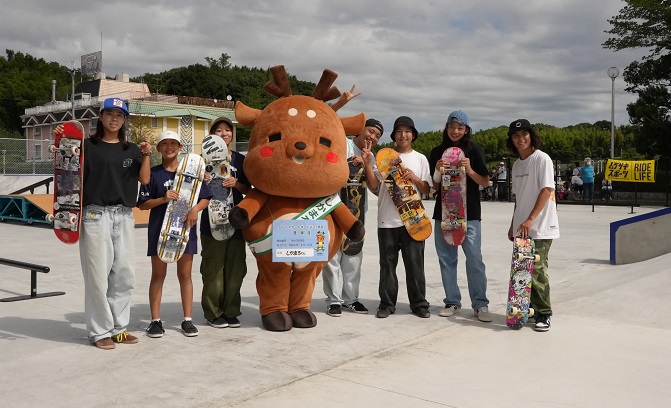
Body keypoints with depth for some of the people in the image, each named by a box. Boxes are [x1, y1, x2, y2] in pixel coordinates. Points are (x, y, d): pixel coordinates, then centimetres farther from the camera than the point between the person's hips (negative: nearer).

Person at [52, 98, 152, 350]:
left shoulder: (131, 150, 15)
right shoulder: (88, 146, 4)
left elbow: (144, 180, 7)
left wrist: (146, 155, -5)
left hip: (124, 216, 4)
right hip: (96, 215, -4)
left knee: (125, 274, 6)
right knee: (98, 275, -3)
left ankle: (119, 327, 18)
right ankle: (100, 331, 7)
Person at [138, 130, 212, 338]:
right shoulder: (153, 173, 3)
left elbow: (206, 198, 6)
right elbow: (142, 204, 1)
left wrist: (196, 209, -13)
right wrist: (163, 199, -15)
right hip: (159, 229, -1)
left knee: (185, 275, 6)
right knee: (158, 275, 4)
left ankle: (187, 320, 13)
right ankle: (155, 320, 11)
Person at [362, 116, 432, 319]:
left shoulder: (420, 158, 10)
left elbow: (427, 190, 8)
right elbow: (374, 186, 3)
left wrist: (414, 178, -9)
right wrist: (368, 164, -8)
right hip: (387, 220, 0)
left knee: (415, 264, 2)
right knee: (387, 263, 5)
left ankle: (419, 304, 12)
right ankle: (387, 304, 13)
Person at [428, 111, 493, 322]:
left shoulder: (474, 150, 1)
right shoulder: (437, 152, 8)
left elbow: (486, 182, 1)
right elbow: (434, 186, 9)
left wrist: (469, 170, -16)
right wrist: (438, 171, -11)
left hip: (469, 213, -3)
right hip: (443, 212, 3)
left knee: (474, 259, -4)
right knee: (446, 259, 6)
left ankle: (480, 304, 3)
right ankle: (452, 301, 17)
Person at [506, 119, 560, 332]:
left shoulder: (542, 158, -8)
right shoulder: (516, 165, 15)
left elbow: (546, 190, -15)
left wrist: (530, 220, -21)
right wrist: (513, 225, 17)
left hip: (540, 227, -7)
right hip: (521, 227, 7)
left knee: (537, 270, -8)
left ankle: (544, 314, 4)